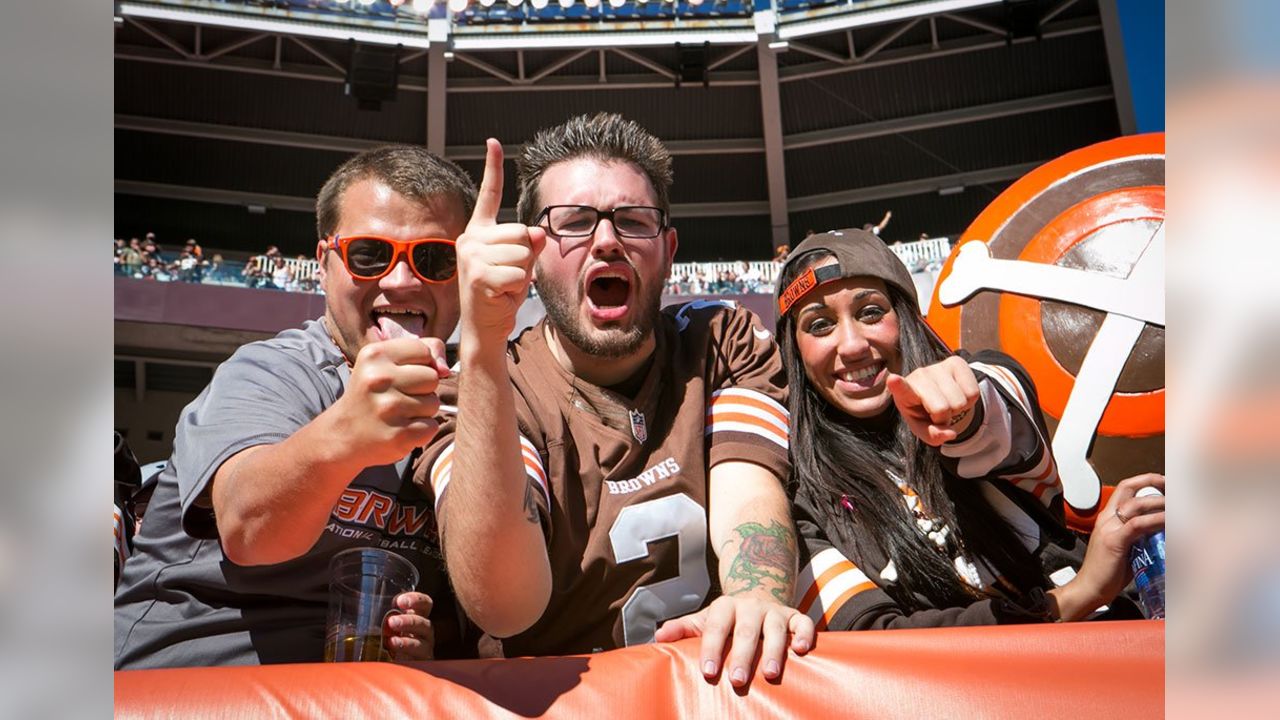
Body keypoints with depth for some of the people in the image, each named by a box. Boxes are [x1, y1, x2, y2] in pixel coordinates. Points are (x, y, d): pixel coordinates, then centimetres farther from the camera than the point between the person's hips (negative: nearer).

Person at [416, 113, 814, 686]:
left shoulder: (724, 346, 3)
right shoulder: (474, 399, -6)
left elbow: (748, 494, -13)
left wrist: (757, 597, -35)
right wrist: (482, 350, -30)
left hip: (722, 677, 2)